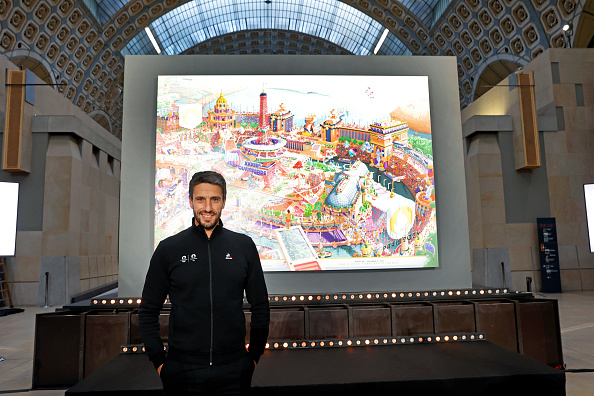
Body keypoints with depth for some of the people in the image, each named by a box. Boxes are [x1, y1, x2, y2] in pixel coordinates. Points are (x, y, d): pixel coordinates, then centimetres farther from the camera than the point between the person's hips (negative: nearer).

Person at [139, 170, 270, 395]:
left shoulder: (244, 246, 0)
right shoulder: (169, 249, -1)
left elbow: (260, 307, 6)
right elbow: (148, 312, 5)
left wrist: (254, 355, 4)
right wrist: (158, 361, 0)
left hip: (234, 371, 1)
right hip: (182, 371, 0)